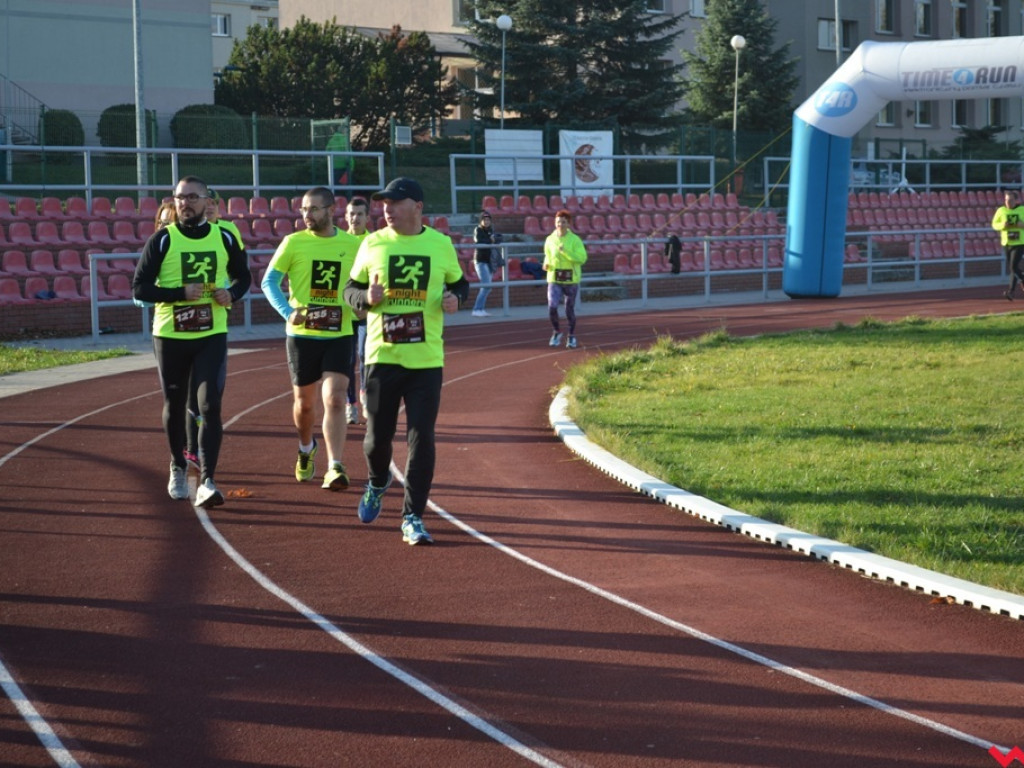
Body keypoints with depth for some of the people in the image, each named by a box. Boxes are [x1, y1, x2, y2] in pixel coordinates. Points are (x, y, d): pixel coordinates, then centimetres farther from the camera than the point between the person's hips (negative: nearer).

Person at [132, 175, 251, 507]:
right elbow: (139, 287, -8)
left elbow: (243, 276, 16)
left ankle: (206, 481, -10)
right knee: (175, 406, 12)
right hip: (170, 336, 0)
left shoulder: (224, 238, 2)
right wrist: (181, 293, -20)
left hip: (212, 335, 0)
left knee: (210, 407, -10)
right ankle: (178, 468, 34)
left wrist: (232, 293, -7)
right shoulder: (162, 240, -5)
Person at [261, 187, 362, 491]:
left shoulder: (353, 244, 1)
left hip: (339, 335, 0)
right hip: (302, 334, 0)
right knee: (304, 402, 13)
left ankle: (335, 468, -13)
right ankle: (306, 449, 42)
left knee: (335, 400, -14)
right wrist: (288, 312, -19)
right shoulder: (293, 243, -3)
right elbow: (269, 282, -3)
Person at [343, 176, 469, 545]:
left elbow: (459, 282, 15)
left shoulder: (441, 244, 2)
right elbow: (350, 289, 9)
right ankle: (377, 483, 40)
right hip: (382, 357, 1)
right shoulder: (373, 244, 2)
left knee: (422, 438, -4)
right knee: (378, 434, 6)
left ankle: (412, 518, 6)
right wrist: (366, 298, -14)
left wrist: (455, 298, -8)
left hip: (426, 360, 0)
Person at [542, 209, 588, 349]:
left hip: (571, 280, -2)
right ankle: (557, 331, 11)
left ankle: (572, 336, 25)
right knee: (552, 307, -14)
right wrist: (546, 265, -2)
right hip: (554, 279, 2)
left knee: (570, 310, 6)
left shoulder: (575, 240, -5)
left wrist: (565, 252, -23)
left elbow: (582, 258, -13)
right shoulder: (550, 240, 4)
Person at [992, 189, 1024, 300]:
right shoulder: (1001, 210, 2)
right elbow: (994, 224, 6)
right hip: (1006, 243, 4)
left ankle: (1011, 291, -14)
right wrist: (1003, 225, -14)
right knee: (1010, 268, 10)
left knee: (1014, 266, -15)